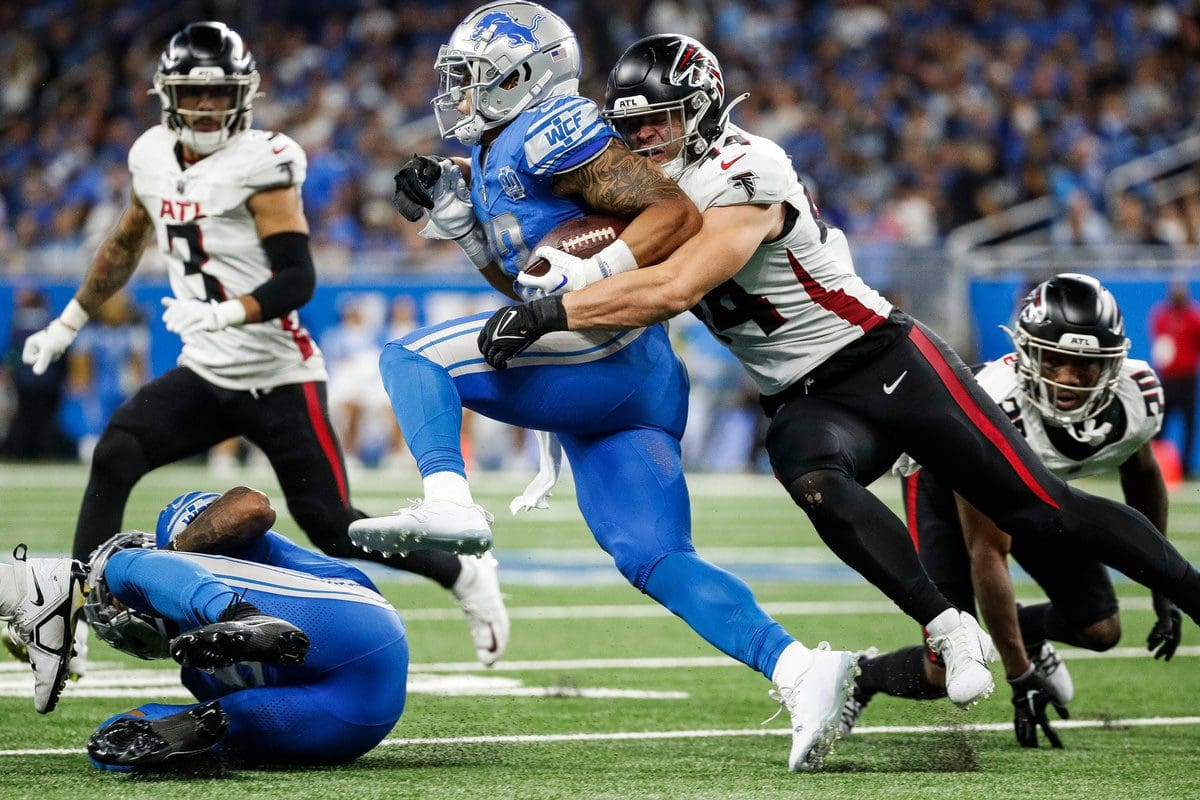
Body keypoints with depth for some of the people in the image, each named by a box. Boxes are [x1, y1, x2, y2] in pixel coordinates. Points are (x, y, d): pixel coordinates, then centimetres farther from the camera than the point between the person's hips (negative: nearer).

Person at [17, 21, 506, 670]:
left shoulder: (260, 165, -15)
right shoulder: (155, 158, 4)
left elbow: (297, 280, -22)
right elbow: (124, 247, 23)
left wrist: (223, 313, -37)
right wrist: (67, 325, 27)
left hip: (277, 379, -5)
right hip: (204, 377, 5)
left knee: (328, 525, -4)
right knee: (115, 454, -18)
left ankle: (465, 576, 19)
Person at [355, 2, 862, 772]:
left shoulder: (550, 132, -6)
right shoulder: (496, 160, 25)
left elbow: (676, 213, -13)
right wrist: (457, 220, 22)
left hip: (607, 355, -10)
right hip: (631, 390, 10)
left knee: (415, 357, -7)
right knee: (656, 560, 0)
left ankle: (448, 501, -29)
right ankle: (799, 668, -11)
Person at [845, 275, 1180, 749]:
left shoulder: (1137, 397, -27)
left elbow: (1142, 476, -1)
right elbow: (987, 555, -36)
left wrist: (1162, 589, 4)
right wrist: (1020, 676, -34)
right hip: (946, 482, -5)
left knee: (1099, 630, -4)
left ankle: (1028, 630, 29)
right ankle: (859, 677, 17)